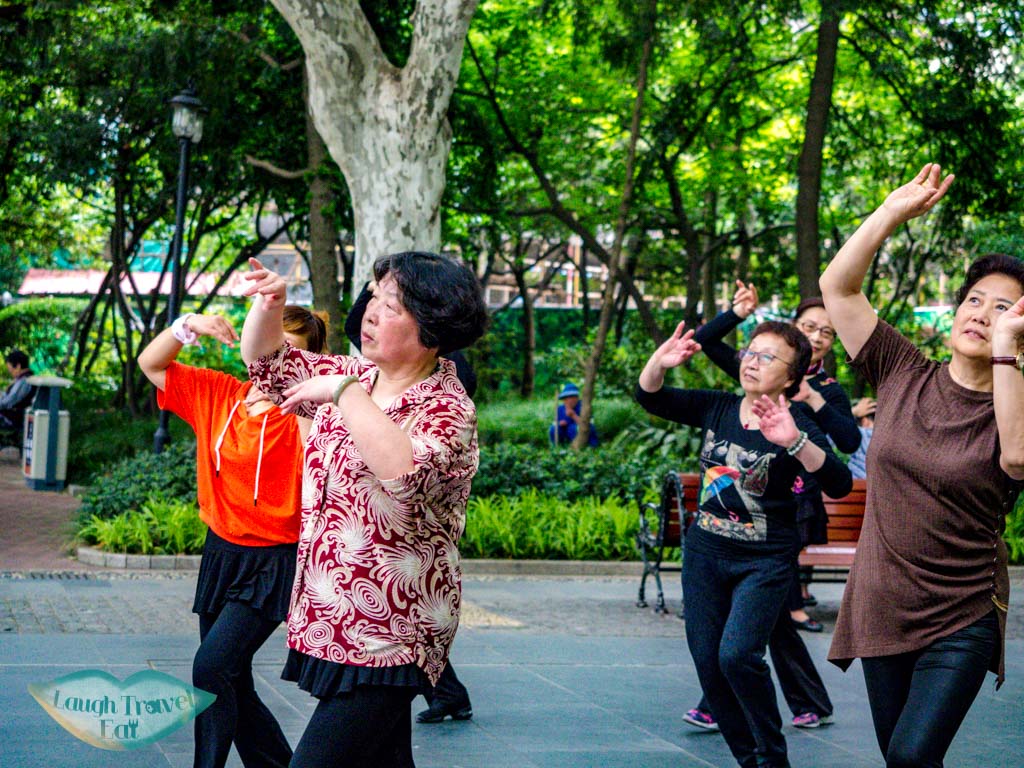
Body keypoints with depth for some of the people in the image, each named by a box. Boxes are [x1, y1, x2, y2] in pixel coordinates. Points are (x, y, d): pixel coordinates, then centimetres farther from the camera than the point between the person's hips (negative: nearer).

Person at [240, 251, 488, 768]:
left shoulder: (447, 409, -14)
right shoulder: (356, 377, 9)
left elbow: (405, 471, -36)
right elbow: (268, 365, 22)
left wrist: (346, 392, -26)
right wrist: (268, 304, 2)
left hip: (382, 638, -8)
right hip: (328, 623, 8)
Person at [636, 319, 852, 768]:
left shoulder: (797, 426, -12)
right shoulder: (716, 408, 3)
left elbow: (839, 484, -26)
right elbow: (650, 398, 6)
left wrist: (793, 441, -41)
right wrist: (660, 361, -16)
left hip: (764, 562, -5)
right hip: (705, 554, 5)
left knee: (738, 655, -20)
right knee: (707, 661, 5)